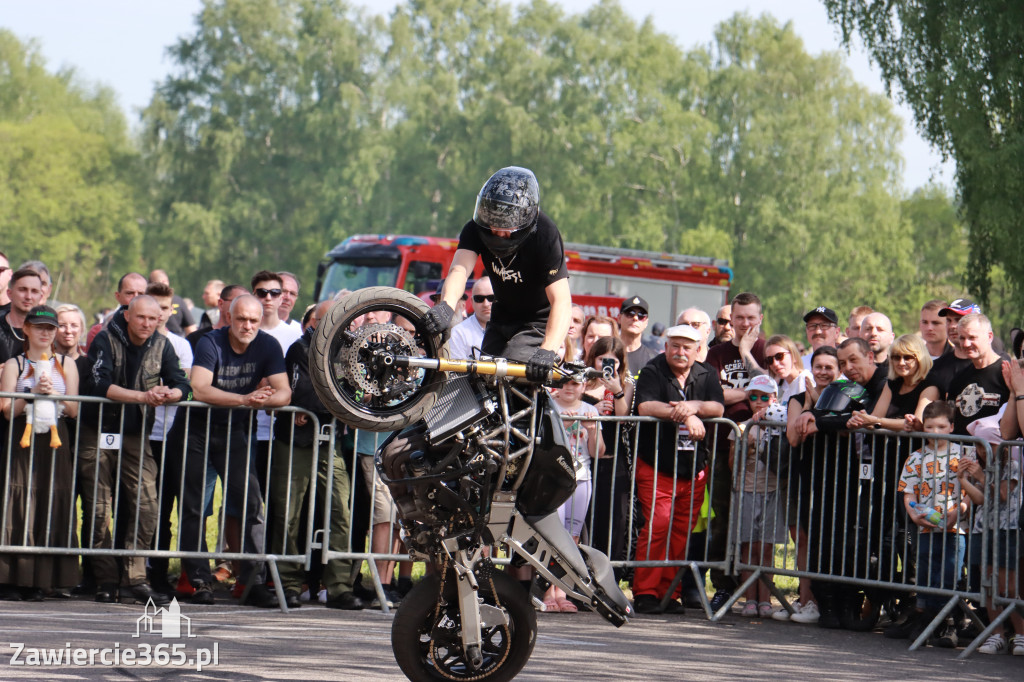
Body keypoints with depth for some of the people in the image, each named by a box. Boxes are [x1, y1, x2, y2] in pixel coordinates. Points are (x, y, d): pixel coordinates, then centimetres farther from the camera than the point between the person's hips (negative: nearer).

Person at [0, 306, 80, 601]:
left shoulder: (66, 365, 13)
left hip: (55, 443, 2)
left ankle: (40, 581, 0)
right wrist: (33, 393, -13)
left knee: (52, 507, -4)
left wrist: (55, 394, -10)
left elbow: (74, 409, 7)